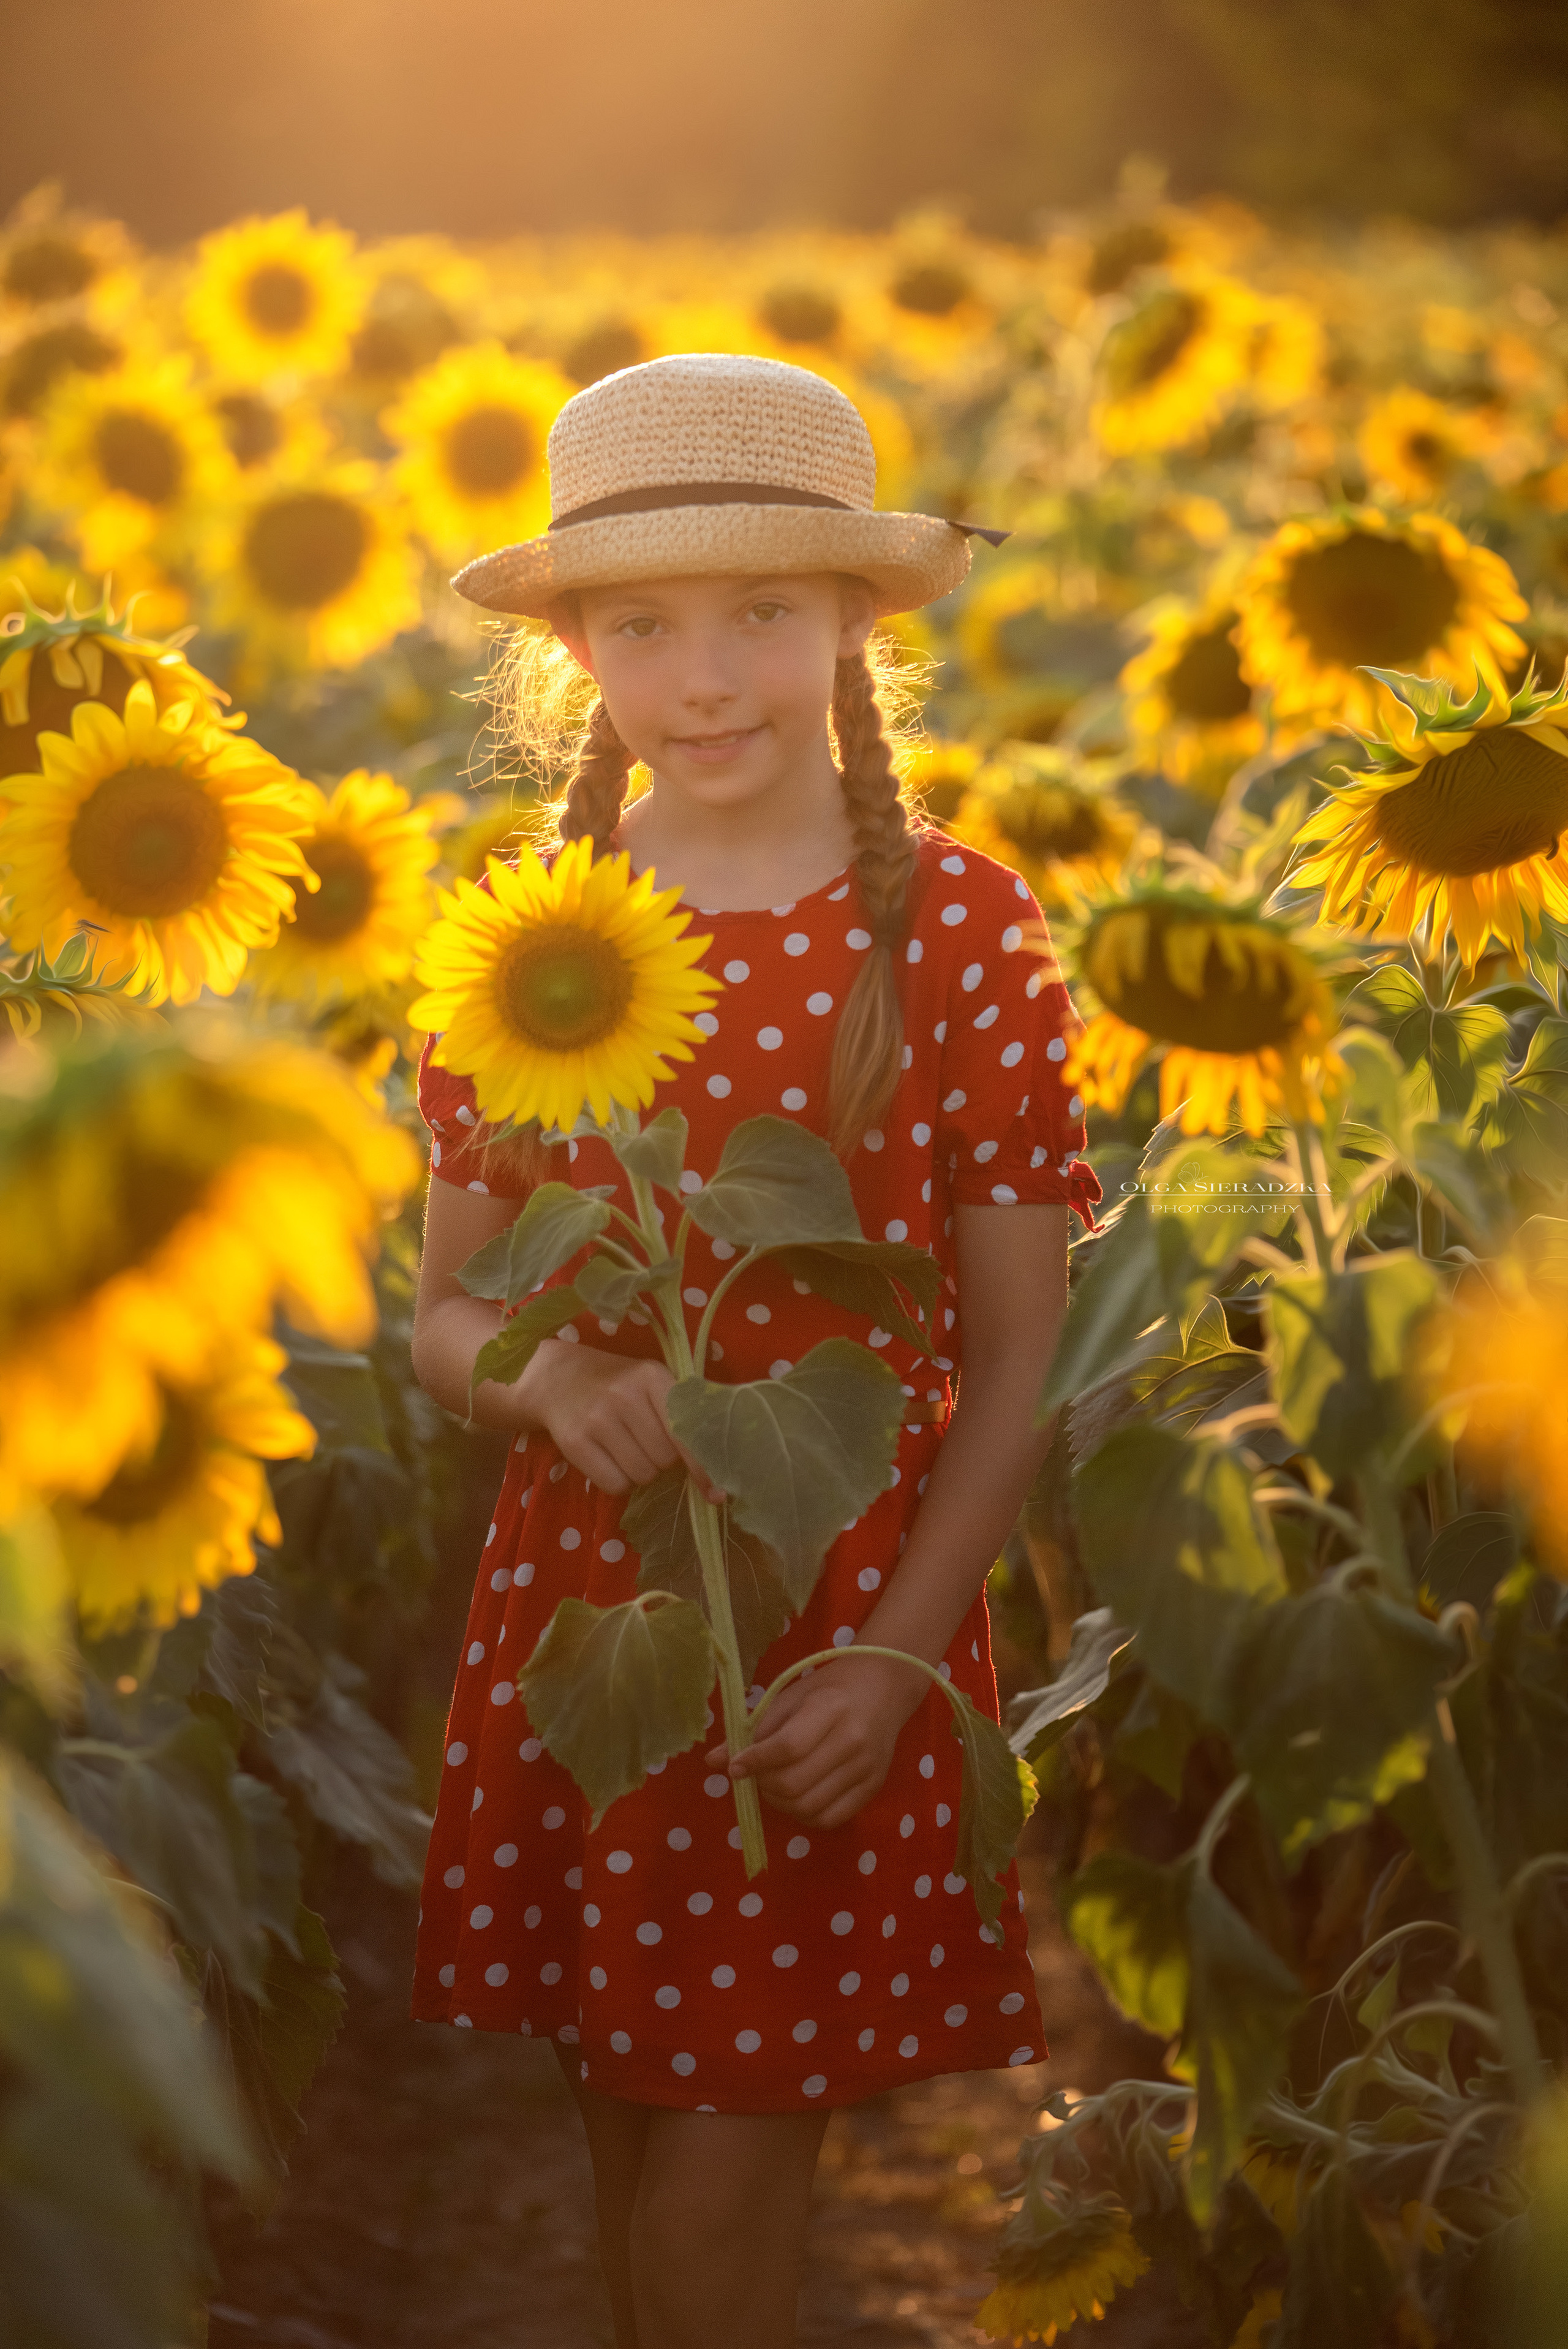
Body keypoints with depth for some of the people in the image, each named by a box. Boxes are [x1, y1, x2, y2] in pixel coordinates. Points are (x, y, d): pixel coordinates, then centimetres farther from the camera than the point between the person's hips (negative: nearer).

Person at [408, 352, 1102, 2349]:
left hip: (841, 1634, -2)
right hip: (578, 1608, 3)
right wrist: (548, 1374, -15)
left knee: (727, 2186, 0)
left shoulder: (958, 929, -7)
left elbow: (1013, 1357, -3)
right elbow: (446, 1313, 8)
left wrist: (898, 1660, -12)